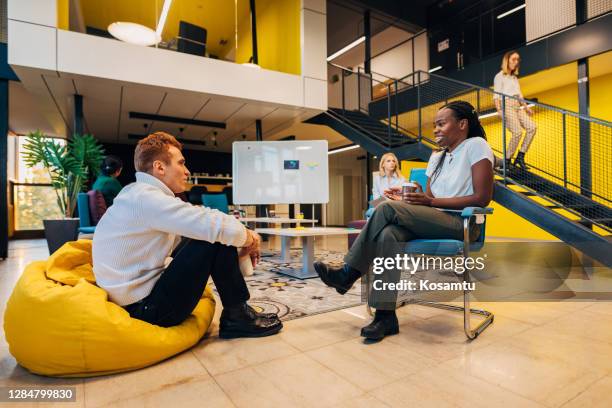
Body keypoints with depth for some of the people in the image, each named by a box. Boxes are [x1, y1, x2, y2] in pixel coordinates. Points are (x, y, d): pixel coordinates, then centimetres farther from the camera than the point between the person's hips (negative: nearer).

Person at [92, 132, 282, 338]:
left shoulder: (139, 197, 12)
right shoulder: (147, 197, -20)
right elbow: (218, 226, -28)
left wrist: (237, 246, 1)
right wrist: (250, 239, -7)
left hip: (135, 300, 10)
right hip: (144, 309, -10)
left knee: (213, 234, 12)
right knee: (217, 237, -16)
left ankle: (235, 311, 17)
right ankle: (237, 317, -1)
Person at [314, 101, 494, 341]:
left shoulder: (476, 145, 0)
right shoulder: (437, 157, 21)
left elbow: (482, 198, -11)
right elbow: (429, 199, 13)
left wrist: (431, 201, -17)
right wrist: (408, 199, -9)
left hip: (462, 224, -6)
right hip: (435, 222, 6)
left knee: (387, 209, -25)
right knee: (388, 234, -26)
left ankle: (349, 273, -12)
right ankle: (385, 316, -23)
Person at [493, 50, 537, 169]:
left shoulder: (515, 77, 25)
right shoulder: (500, 76, 3)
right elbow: (496, 95, -7)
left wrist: (526, 107, 22)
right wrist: (499, 110, -20)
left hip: (518, 107, 7)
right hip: (507, 105, -7)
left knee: (532, 127, -13)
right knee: (518, 132, -23)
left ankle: (520, 157, -8)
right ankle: (507, 160, -12)